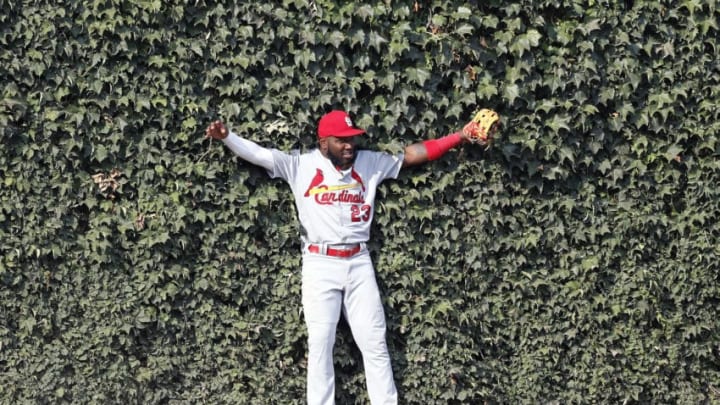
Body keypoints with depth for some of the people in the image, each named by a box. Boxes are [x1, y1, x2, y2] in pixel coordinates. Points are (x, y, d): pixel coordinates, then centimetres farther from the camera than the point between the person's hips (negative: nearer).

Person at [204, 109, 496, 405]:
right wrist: (226, 137, -21)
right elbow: (258, 154, -6)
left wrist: (459, 137, 0)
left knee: (375, 342, 7)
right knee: (320, 343, 0)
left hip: (359, 263, 3)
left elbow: (413, 154, 5)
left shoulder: (370, 162, 6)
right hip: (320, 265, -2)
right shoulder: (300, 165, -1)